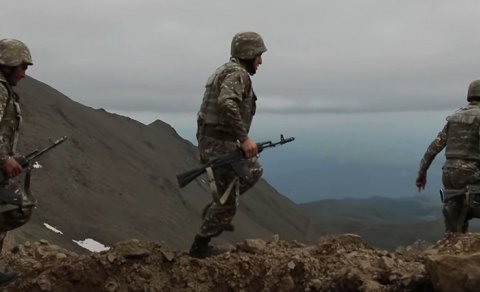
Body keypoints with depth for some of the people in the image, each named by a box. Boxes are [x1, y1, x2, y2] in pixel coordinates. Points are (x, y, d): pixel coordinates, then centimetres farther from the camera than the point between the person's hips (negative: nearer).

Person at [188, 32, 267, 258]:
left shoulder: (227, 71, 17)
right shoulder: (237, 73, -14)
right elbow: (226, 104, -33)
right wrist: (244, 137, -32)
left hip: (214, 142, 10)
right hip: (220, 145, -10)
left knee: (253, 171, 25)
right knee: (227, 202, 1)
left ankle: (214, 210, 22)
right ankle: (200, 246, 13)